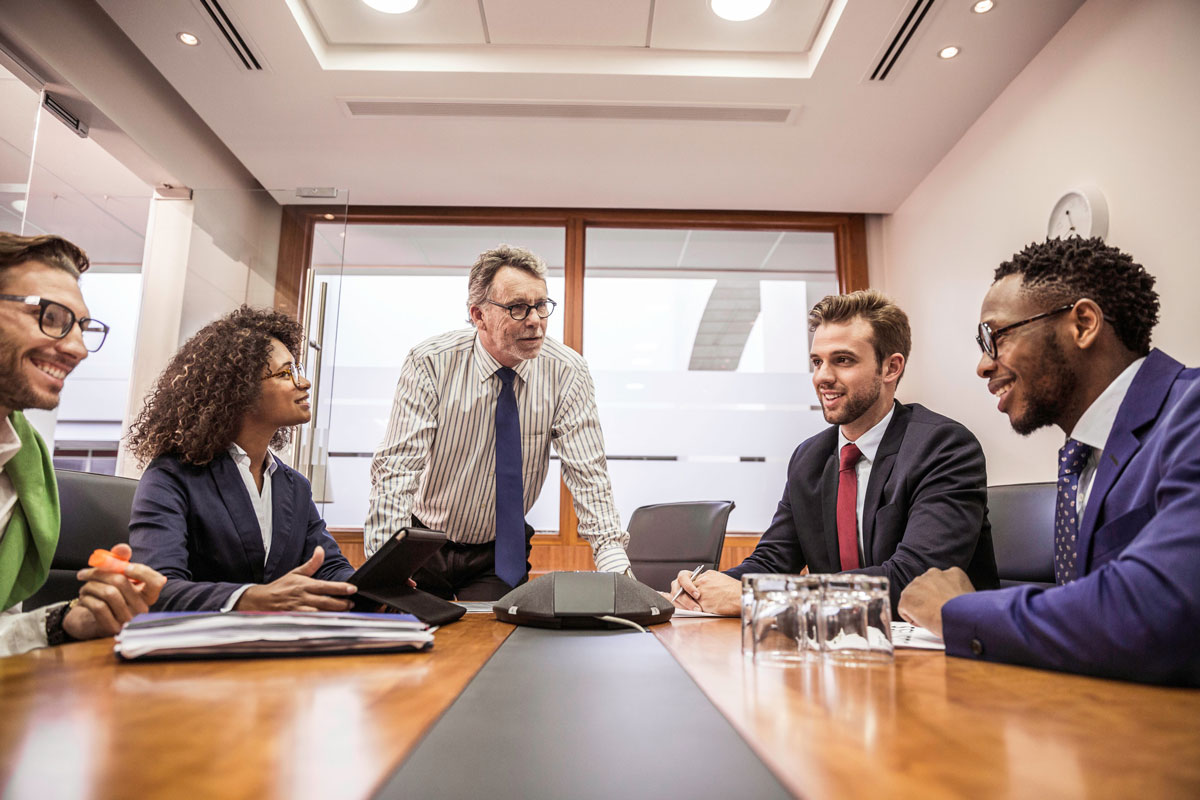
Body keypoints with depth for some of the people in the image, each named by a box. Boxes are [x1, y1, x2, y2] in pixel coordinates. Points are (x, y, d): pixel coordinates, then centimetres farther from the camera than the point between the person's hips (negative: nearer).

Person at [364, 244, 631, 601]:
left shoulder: (566, 371, -12)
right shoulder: (430, 363, -15)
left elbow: (587, 475, -14)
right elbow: (397, 466, -20)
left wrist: (615, 568, -25)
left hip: (501, 552, 0)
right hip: (424, 542, 1)